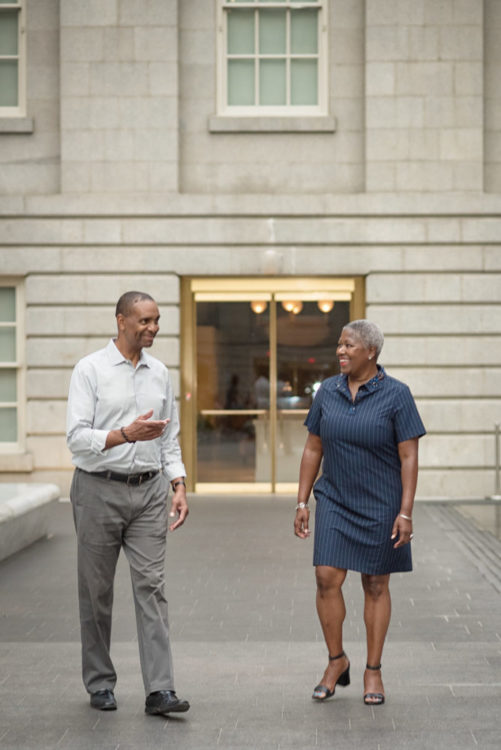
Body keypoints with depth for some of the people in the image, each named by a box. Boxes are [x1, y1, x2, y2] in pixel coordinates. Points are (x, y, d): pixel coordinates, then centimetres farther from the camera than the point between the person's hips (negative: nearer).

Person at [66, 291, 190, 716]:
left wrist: (179, 485, 2)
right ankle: (100, 684, 20)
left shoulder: (160, 373, 10)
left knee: (151, 585, -4)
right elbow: (77, 438, -12)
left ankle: (160, 689, -6)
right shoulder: (90, 370, -5)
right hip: (99, 489, -3)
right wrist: (126, 434, -26)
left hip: (149, 490, 3)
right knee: (97, 591, 6)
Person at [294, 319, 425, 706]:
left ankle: (373, 672, 17)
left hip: (380, 506, -3)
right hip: (335, 501, 3)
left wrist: (406, 512, -16)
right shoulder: (328, 391, 1)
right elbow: (313, 449, 7)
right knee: (327, 579, -7)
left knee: (376, 586, 6)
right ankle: (337, 661, 12)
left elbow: (409, 457, -11)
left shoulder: (396, 394, -10)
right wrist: (302, 503, 3)